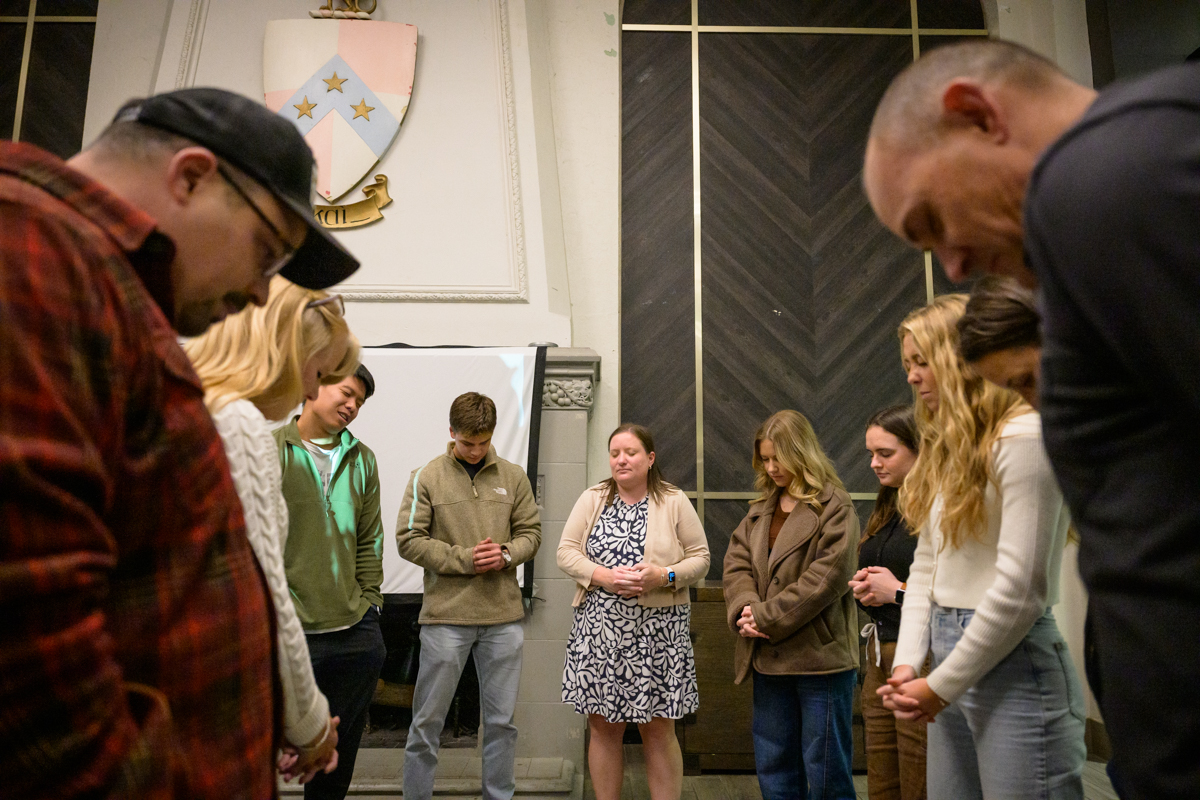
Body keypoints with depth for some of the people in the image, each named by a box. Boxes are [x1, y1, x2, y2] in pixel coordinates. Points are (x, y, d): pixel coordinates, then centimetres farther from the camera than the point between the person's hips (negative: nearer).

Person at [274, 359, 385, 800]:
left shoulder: (362, 459, 10)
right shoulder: (269, 450, -2)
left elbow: (369, 541, 12)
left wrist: (369, 602, 6)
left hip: (357, 634, 4)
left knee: (340, 753, 16)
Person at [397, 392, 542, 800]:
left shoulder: (513, 476, 6)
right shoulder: (426, 477, -2)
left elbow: (530, 532, 9)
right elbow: (409, 540, -6)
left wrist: (506, 554, -12)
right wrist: (465, 558, -14)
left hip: (504, 617, 3)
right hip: (445, 616, -2)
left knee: (502, 720, 13)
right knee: (428, 721, 8)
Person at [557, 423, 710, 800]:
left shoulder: (674, 503, 1)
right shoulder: (591, 500, 6)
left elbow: (700, 558, 1)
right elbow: (566, 553, 1)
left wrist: (664, 576, -17)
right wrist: (604, 576, -15)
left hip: (658, 632, -2)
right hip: (599, 629, 2)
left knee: (658, 729, 6)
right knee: (603, 726, 9)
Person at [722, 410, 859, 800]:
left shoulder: (834, 506, -7)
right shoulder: (762, 508, 14)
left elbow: (827, 577, -17)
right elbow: (736, 562, 8)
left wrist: (766, 617, -17)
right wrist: (745, 609, -12)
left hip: (819, 656, -6)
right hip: (769, 658, 7)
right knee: (773, 768, 16)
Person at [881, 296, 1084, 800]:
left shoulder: (1024, 436, -13)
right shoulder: (948, 448, 14)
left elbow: (1021, 588, -18)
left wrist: (940, 685, -12)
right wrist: (907, 663, -1)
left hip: (1012, 664, -8)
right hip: (952, 657, 8)